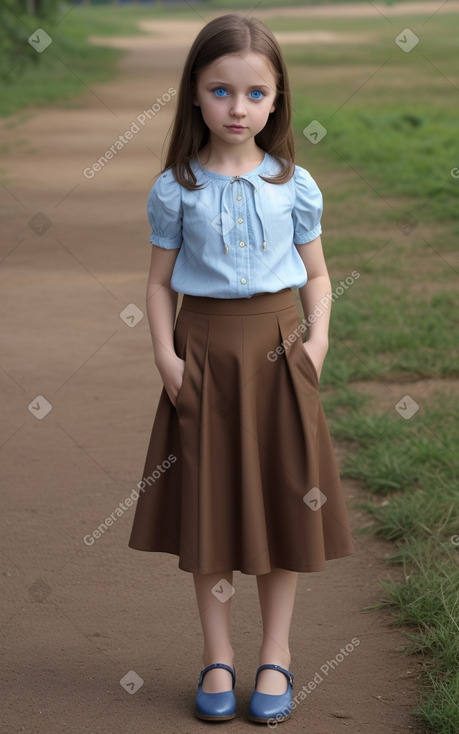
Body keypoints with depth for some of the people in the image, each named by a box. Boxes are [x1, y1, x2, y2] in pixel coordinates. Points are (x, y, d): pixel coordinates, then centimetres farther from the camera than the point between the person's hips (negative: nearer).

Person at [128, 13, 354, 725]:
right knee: (208, 501, 5)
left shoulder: (294, 185, 0)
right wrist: (165, 354, -10)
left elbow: (316, 272, 7)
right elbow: (161, 281, 2)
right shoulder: (176, 189, -2)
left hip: (277, 348, 1)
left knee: (284, 499, 5)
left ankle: (276, 652, 20)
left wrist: (317, 338, -7)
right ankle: (217, 654, 18)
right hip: (204, 348, 0)